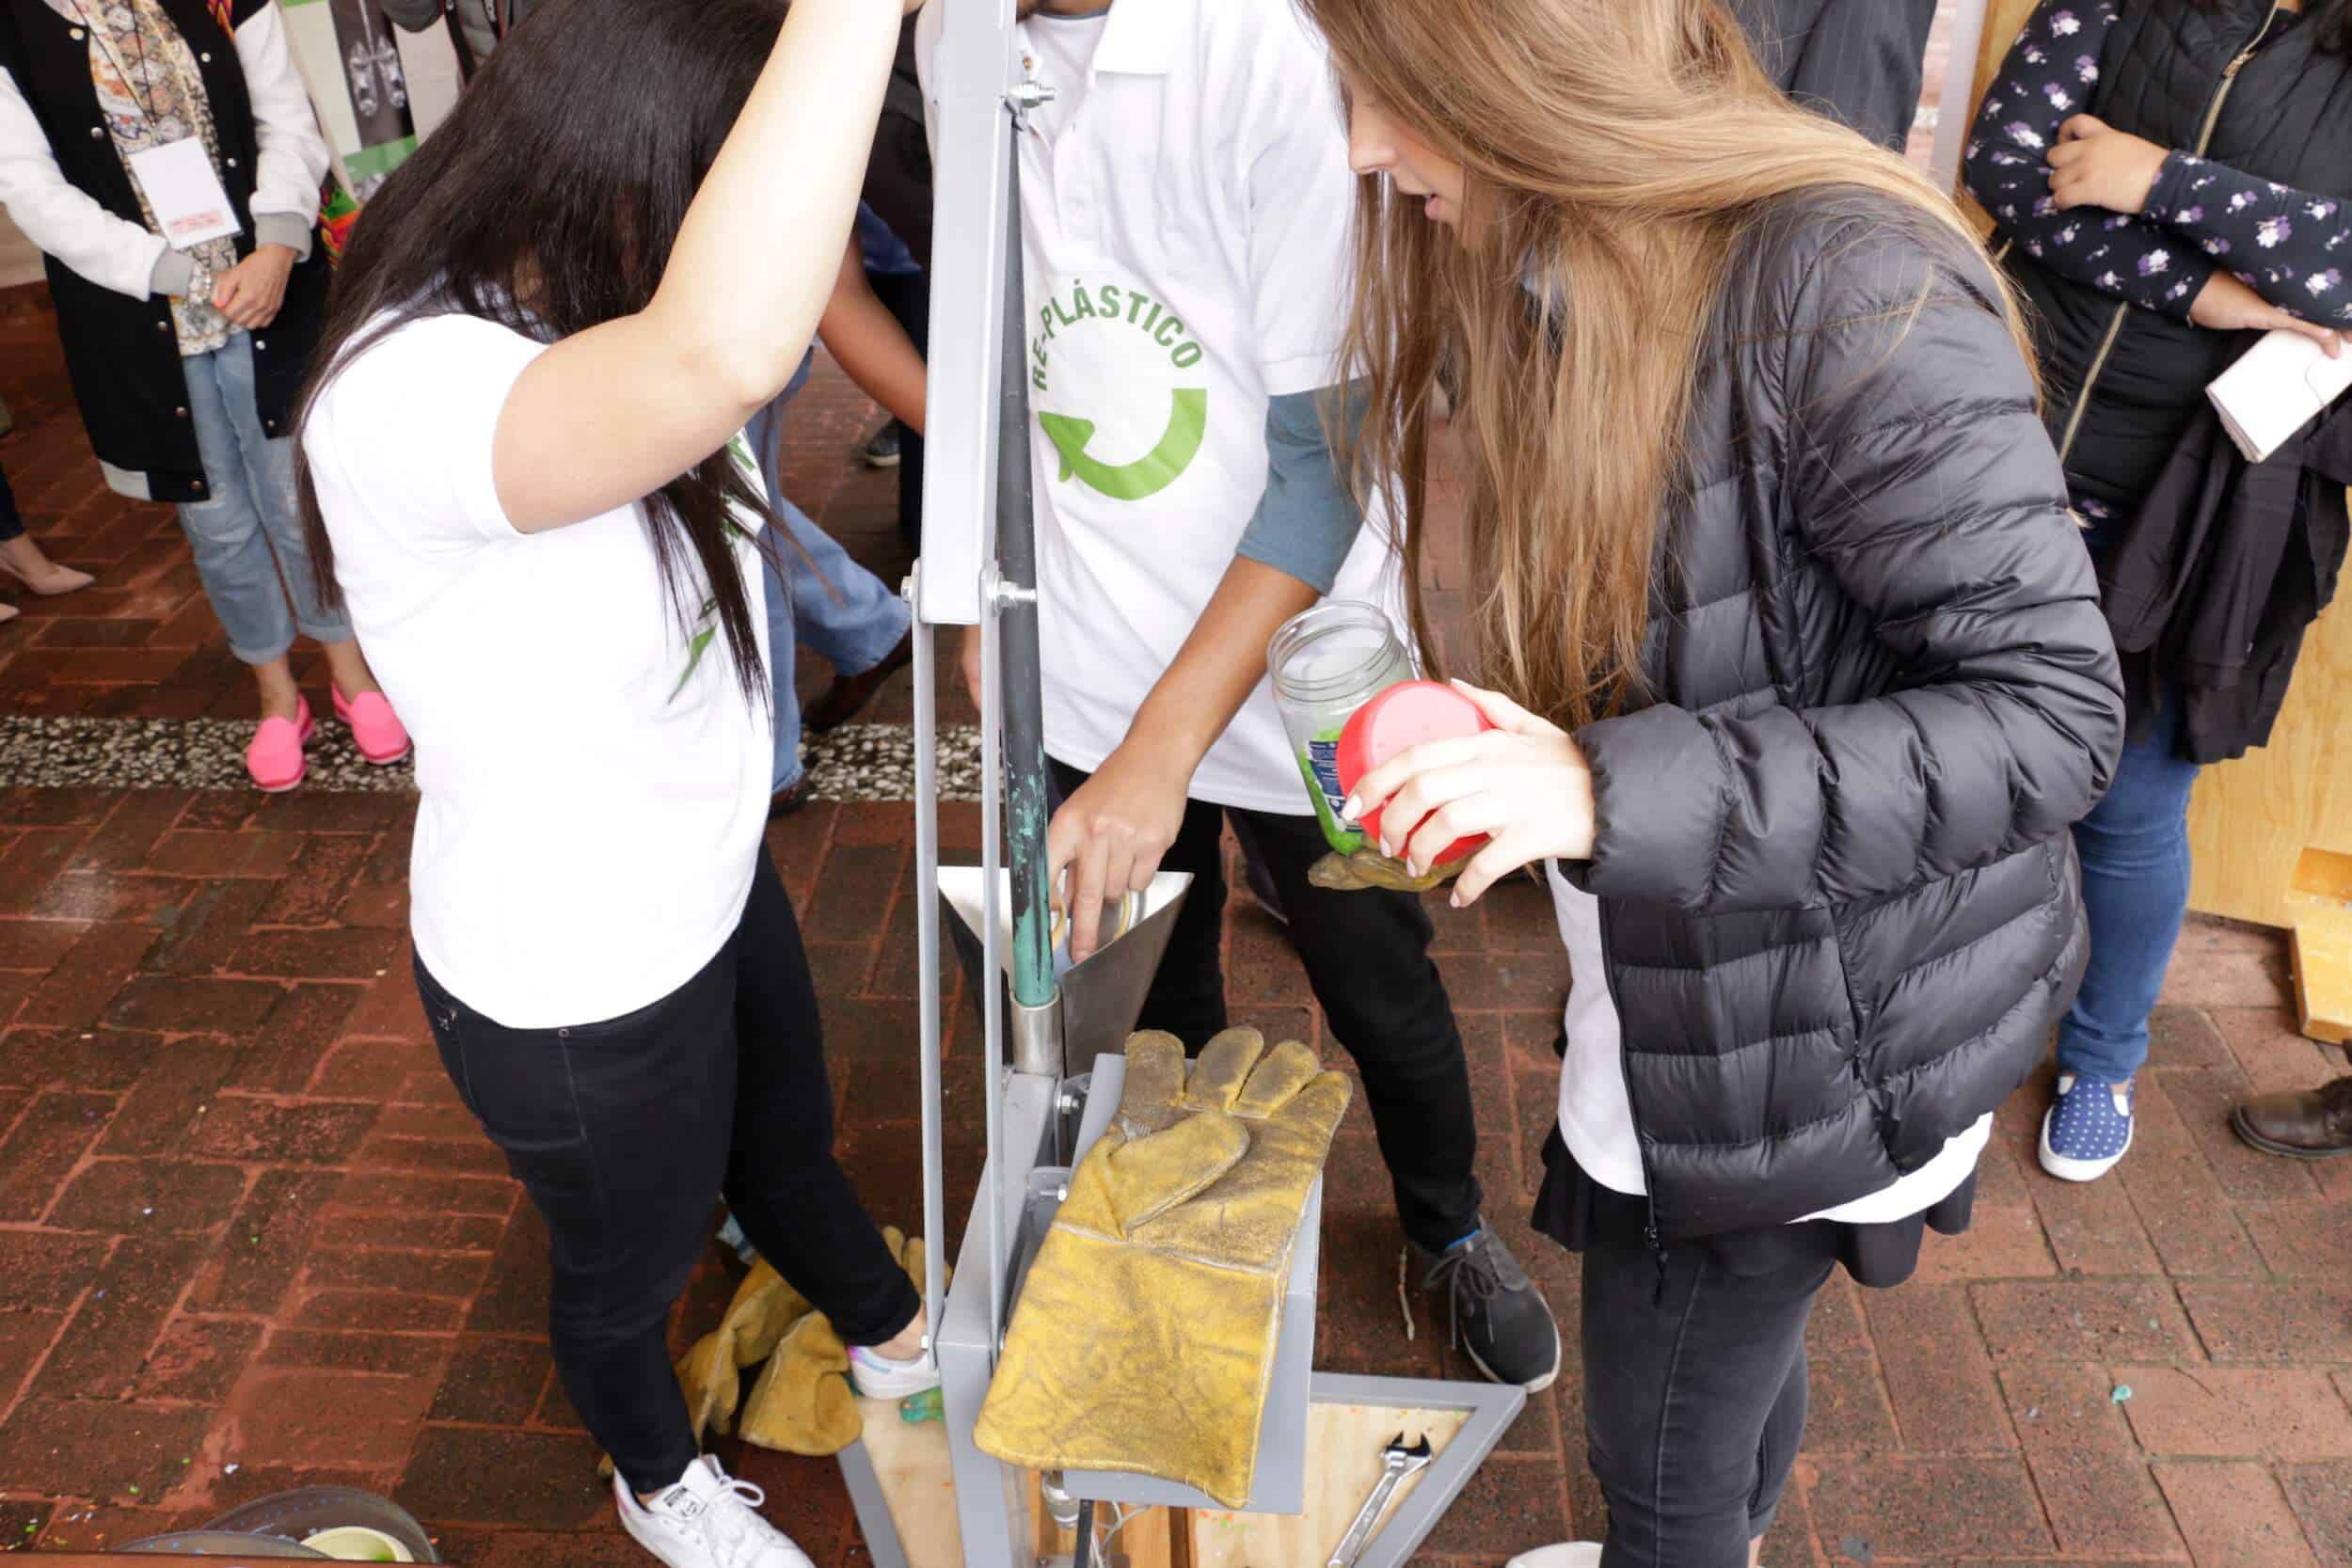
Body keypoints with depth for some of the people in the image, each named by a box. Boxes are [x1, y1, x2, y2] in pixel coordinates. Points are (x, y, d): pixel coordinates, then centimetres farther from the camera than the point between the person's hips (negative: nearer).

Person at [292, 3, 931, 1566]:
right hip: (574, 985, -7)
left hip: (714, 884, 8)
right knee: (635, 1261, 24)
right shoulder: (405, 394, -39)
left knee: (791, 1144, 33)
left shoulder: (577, 315, -10)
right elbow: (730, 354, -58)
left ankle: (894, 1338, 65)